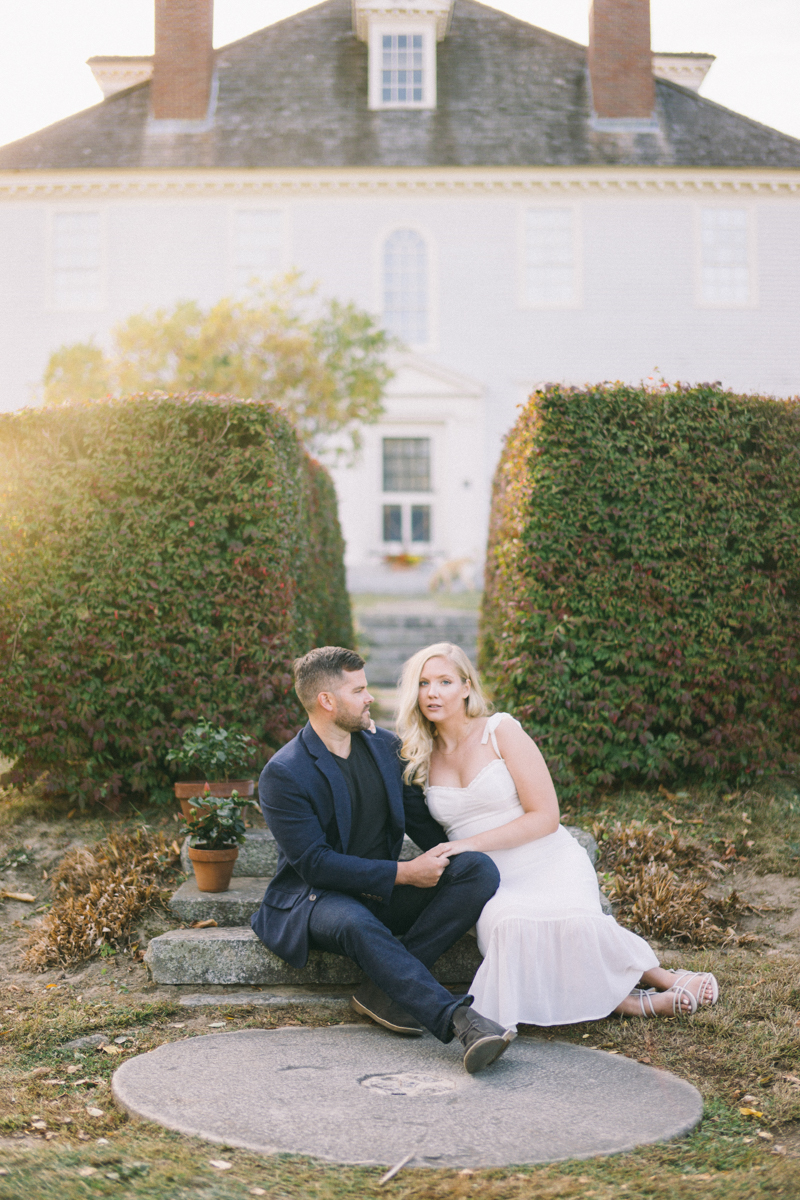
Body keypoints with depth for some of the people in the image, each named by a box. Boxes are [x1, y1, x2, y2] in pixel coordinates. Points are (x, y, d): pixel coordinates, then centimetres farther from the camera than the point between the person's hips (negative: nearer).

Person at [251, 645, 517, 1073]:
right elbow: (315, 862, -18)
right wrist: (401, 873, -22)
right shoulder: (283, 775, -14)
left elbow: (420, 818, 15)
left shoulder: (385, 745, 6)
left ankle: (386, 986, -25)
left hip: (386, 891, 6)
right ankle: (461, 1021, -48)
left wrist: (444, 861, -3)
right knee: (356, 924, -41)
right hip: (319, 896, -6)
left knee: (480, 869, -18)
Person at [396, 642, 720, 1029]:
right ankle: (629, 1002, -21)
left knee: (571, 922, -35)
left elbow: (546, 817, -8)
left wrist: (470, 843, -16)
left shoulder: (501, 731, -5)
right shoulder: (421, 756, 8)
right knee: (508, 925, -34)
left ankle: (659, 977, -7)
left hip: (548, 865, -2)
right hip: (494, 882, 2)